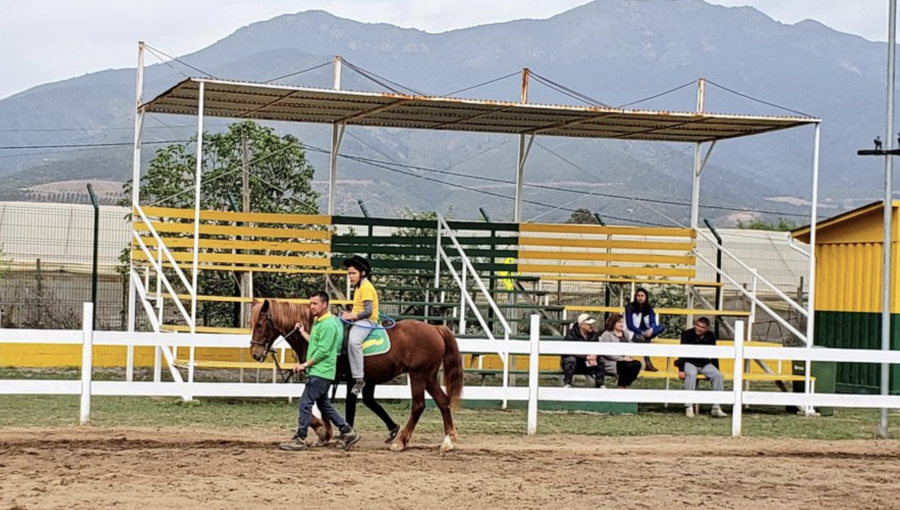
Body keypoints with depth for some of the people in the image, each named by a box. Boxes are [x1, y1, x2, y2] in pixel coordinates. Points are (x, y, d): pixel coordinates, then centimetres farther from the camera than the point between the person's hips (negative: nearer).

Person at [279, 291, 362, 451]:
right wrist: (302, 332, 20)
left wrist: (305, 365, -17)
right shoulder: (318, 322, 14)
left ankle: (299, 440, -3)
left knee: (305, 403, -8)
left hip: (321, 372, -10)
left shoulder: (328, 325, -16)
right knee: (324, 405, 15)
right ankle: (348, 432, 20)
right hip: (318, 372, 10)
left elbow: (323, 351, -20)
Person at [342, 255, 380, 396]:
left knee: (353, 341, -35)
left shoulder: (366, 287, -12)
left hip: (366, 321, -12)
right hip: (357, 320, 12)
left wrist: (352, 316, -18)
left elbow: (368, 311, -21)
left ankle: (359, 379, -39)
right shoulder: (358, 287, 19)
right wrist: (349, 313, 8)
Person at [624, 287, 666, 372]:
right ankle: (648, 364, -43)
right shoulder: (630, 307, -5)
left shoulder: (649, 308, 7)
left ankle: (640, 337, -38)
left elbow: (653, 323, -4)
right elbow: (630, 325, -11)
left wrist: (650, 330, -28)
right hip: (633, 333, -5)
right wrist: (642, 332, -24)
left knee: (662, 327, -21)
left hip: (646, 333, 5)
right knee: (644, 339, -39)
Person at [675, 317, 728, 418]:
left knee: (718, 376, -22)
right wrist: (681, 370, -23)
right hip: (689, 362, -4)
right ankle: (689, 407, -37)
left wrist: (716, 370, 5)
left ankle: (716, 408, -22)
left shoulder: (710, 336, 2)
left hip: (705, 364, 4)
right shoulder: (687, 334, -9)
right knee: (691, 374, -37)